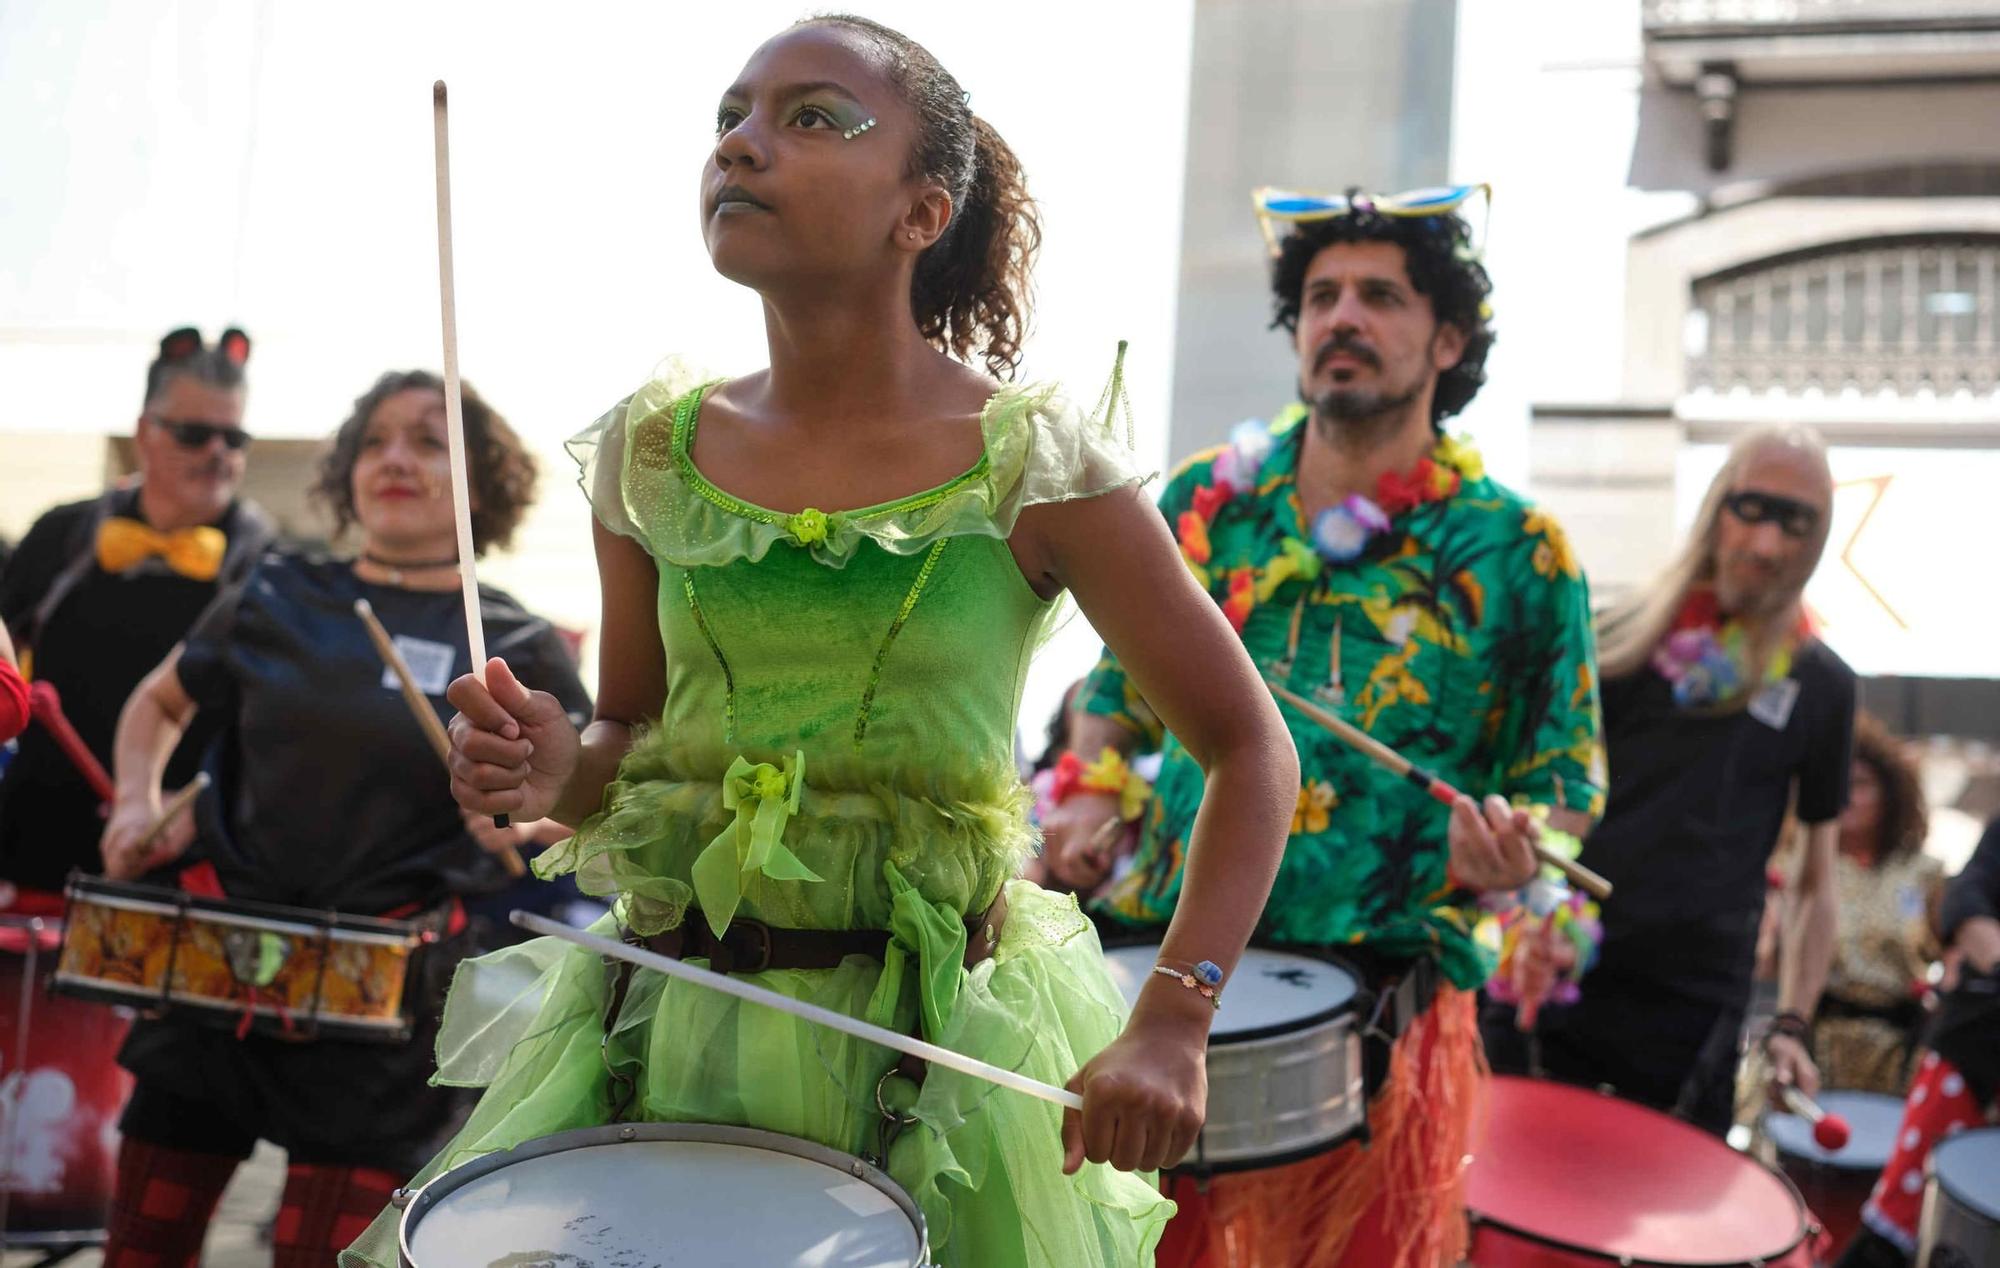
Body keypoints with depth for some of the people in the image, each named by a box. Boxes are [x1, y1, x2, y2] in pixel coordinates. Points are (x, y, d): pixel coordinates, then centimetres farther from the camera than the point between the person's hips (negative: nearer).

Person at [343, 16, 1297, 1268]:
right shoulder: (652, 453, 0)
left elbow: (1253, 753, -7)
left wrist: (1170, 1024, -18)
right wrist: (555, 770, -10)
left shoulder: (1030, 460, -12)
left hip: (933, 1043, -3)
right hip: (670, 1025, 4)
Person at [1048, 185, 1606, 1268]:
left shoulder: (1517, 556, -2)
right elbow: (1120, 688, 17)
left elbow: (1566, 793, 3)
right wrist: (1091, 798, -1)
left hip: (1375, 1015, -2)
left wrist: (1506, 851, -18)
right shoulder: (1205, 500, 6)